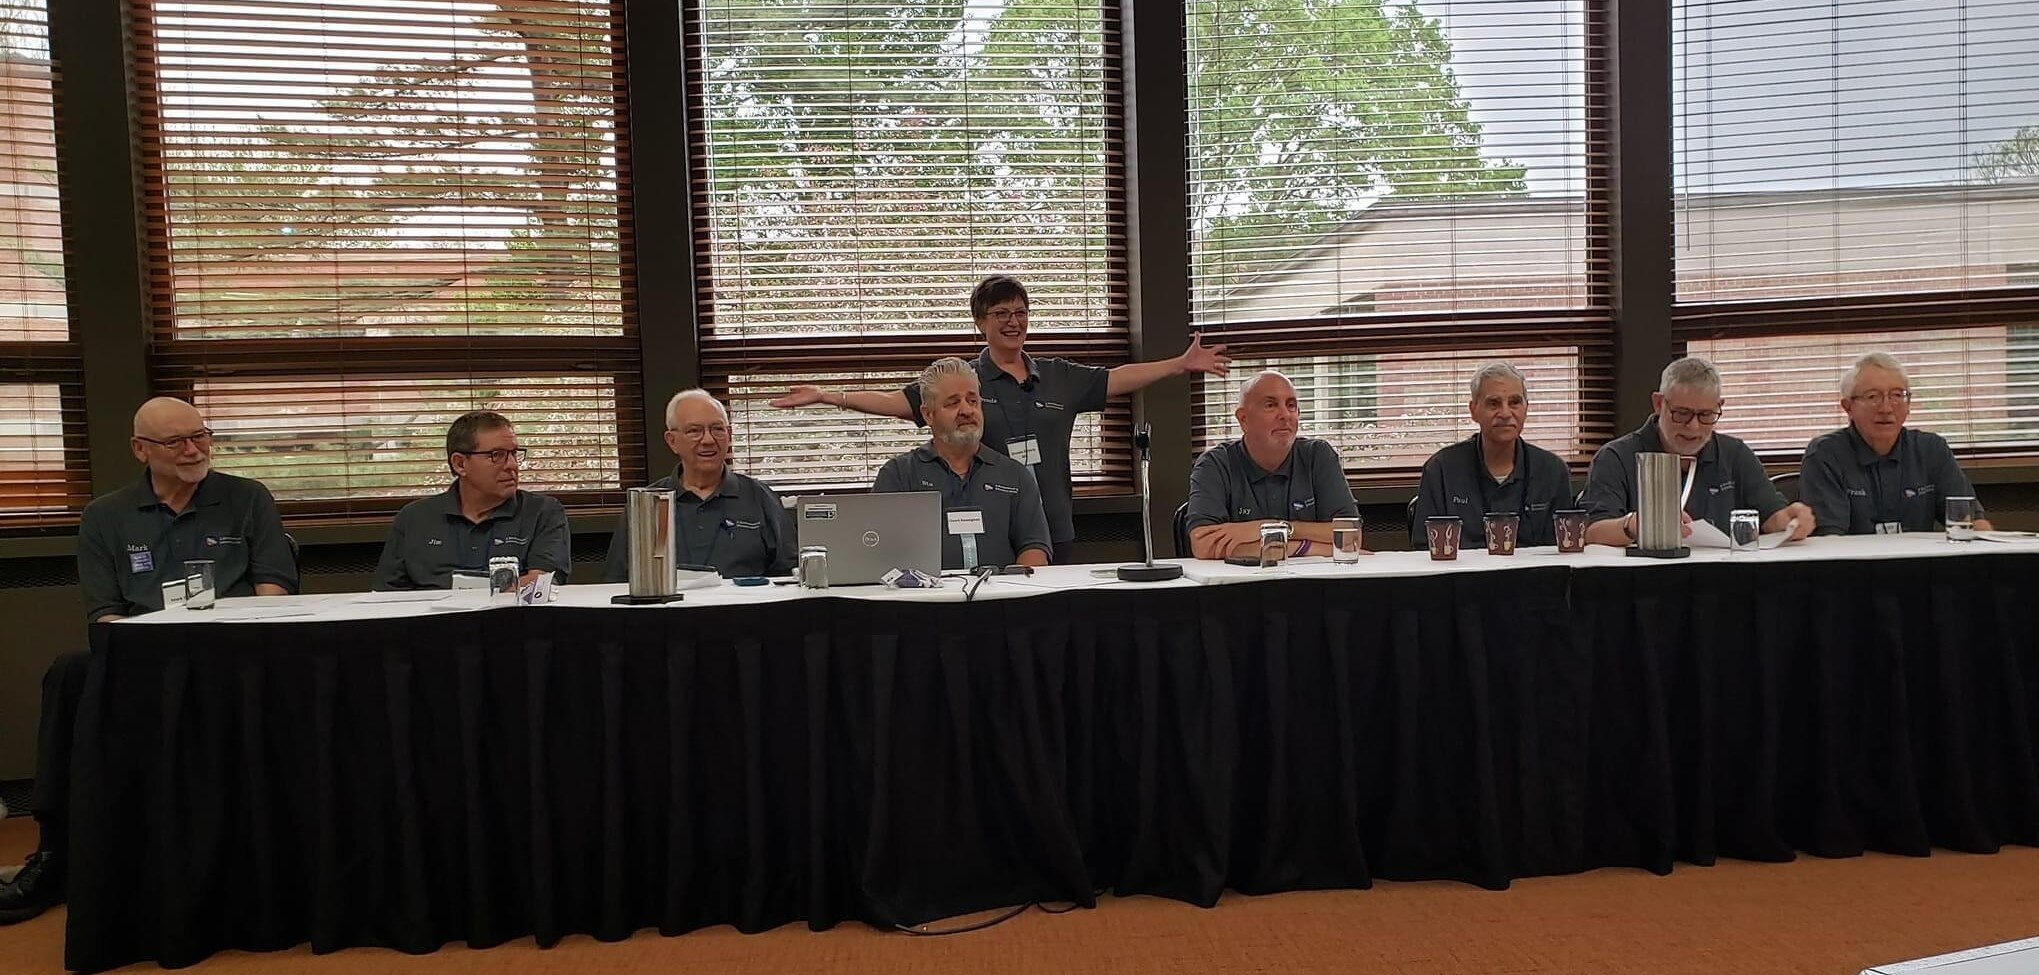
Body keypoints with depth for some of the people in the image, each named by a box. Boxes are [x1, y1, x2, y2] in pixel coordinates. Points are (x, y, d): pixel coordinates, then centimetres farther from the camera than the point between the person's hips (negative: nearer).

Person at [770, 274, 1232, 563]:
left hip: (1053, 530, 3)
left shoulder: (1060, 378, 11)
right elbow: (894, 400, -5)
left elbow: (1118, 379, 14)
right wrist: (826, 395, -14)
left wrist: (1182, 364, 11)